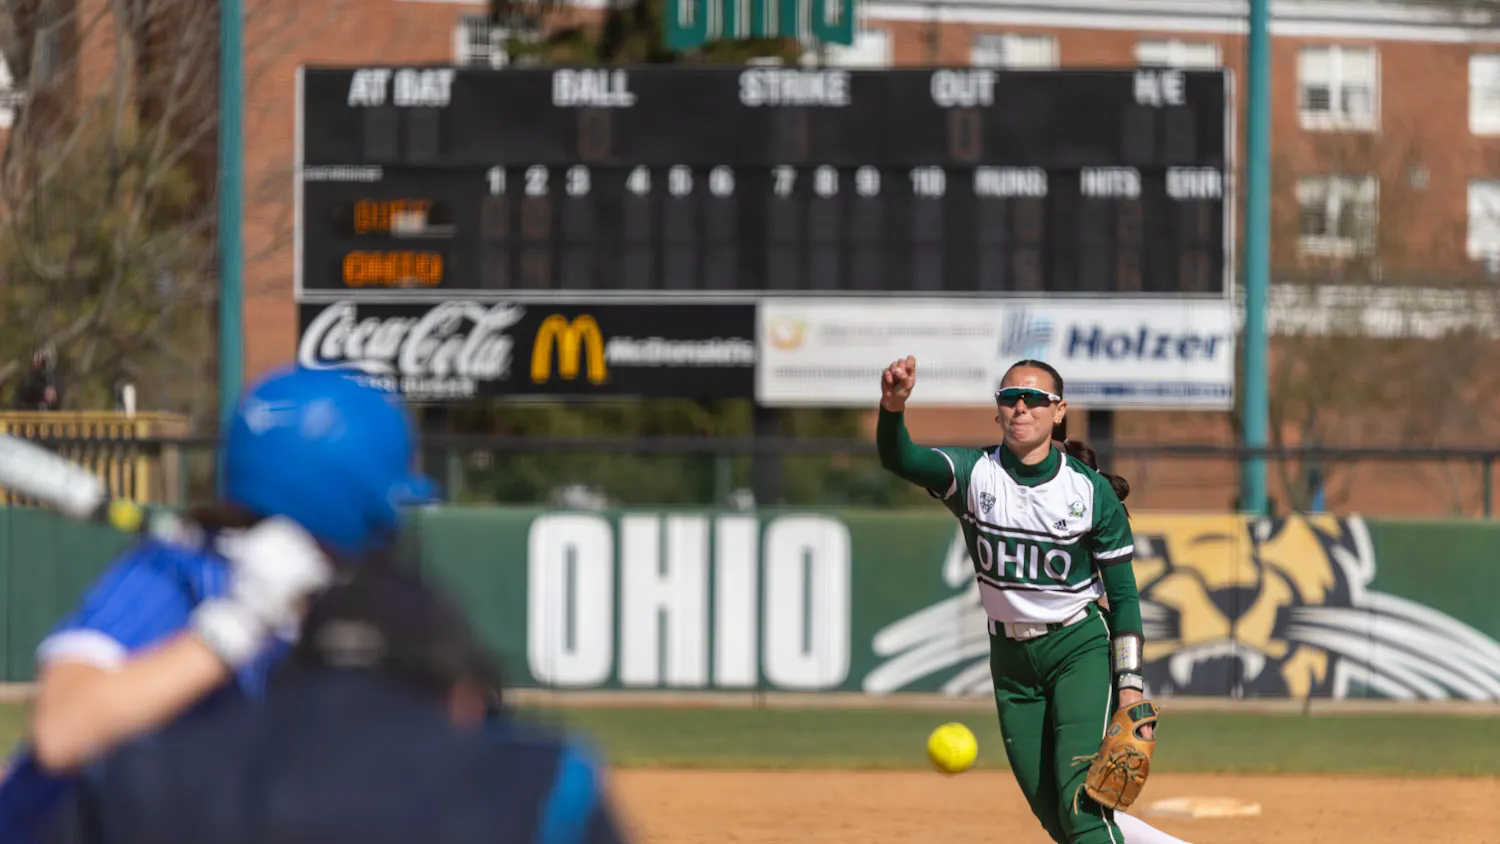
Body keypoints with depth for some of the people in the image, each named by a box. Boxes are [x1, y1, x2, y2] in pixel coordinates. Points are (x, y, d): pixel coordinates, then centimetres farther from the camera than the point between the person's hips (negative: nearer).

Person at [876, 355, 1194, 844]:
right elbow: (899, 459, -26)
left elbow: (1124, 597, -5)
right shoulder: (975, 474, -6)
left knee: (1081, 804, -19)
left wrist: (1130, 692, -12)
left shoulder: (1092, 492, -9)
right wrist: (893, 408, -49)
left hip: (1080, 649, -4)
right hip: (1011, 658, 4)